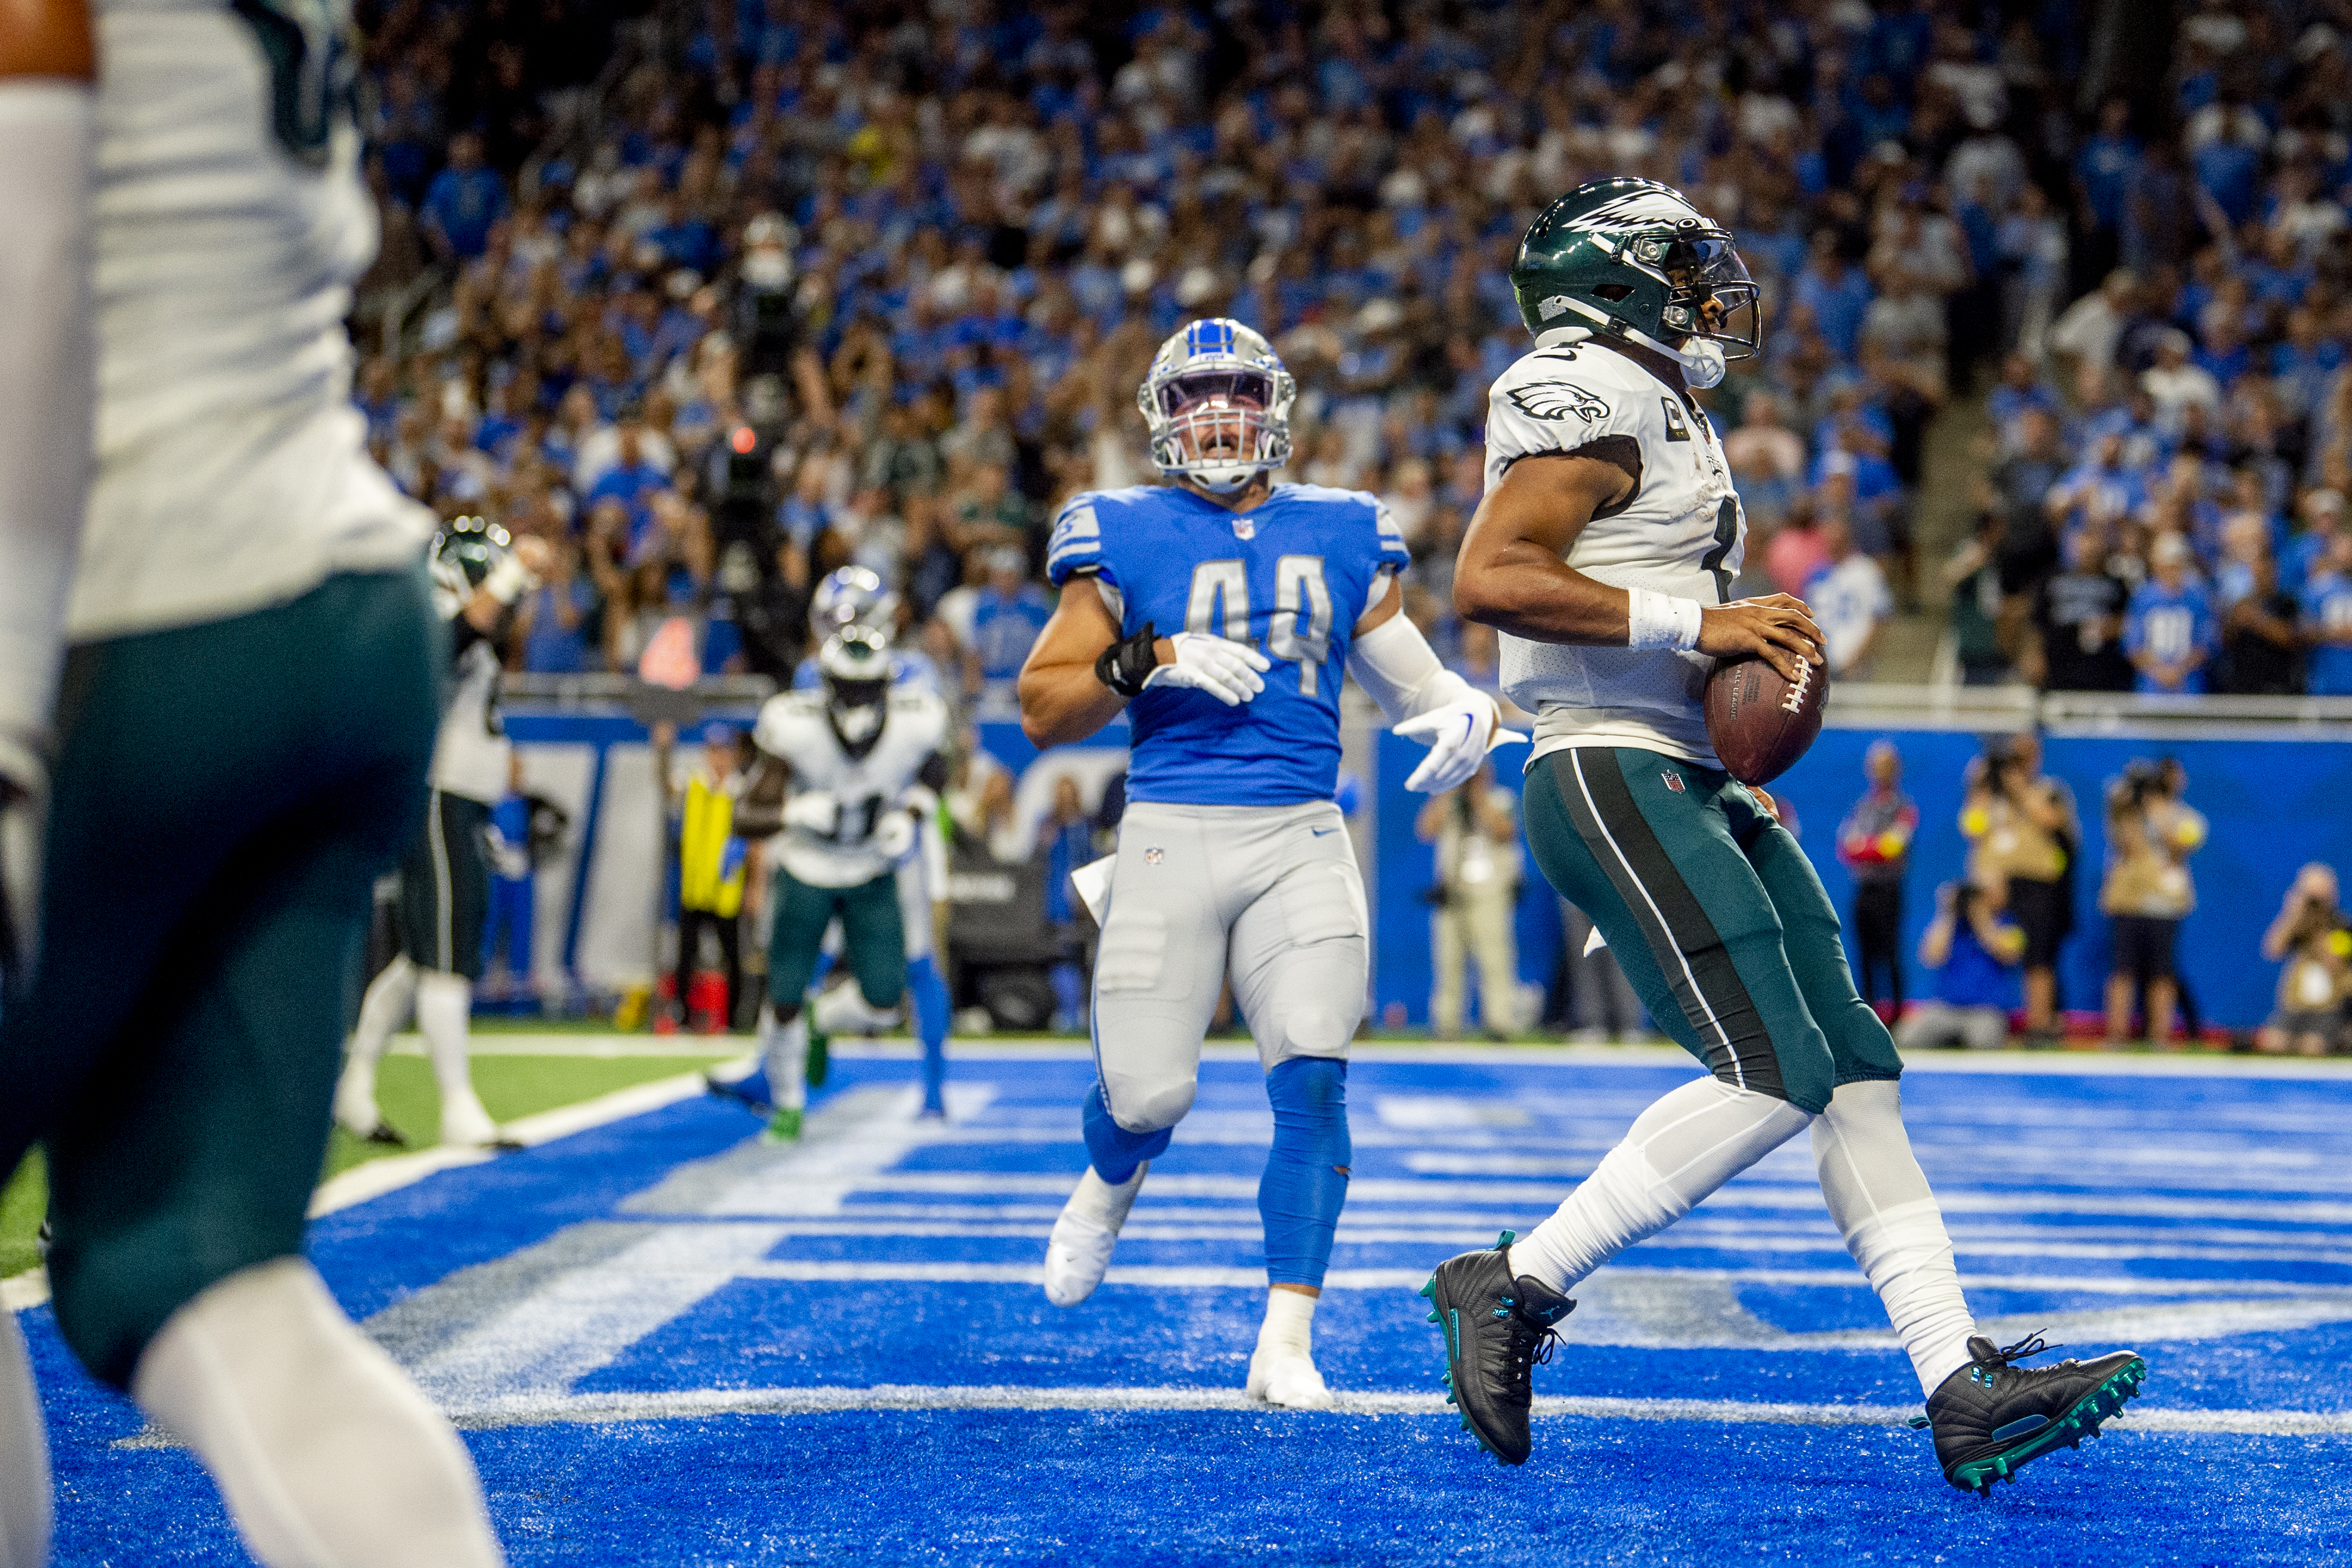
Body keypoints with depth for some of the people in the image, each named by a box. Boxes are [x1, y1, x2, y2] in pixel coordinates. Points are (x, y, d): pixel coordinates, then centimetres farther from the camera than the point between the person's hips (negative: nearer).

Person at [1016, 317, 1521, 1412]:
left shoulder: (1341, 539, 12)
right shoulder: (1125, 536, 4)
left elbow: (1414, 683, 17)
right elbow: (1043, 711, 3)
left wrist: (1467, 717, -6)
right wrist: (1149, 663, -13)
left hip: (1302, 840, 2)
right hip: (1170, 833, -2)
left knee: (1312, 1078, -14)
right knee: (1151, 1093, -3)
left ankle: (1285, 1344, -8)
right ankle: (1112, 1180, 37)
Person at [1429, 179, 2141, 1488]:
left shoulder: (1666, 416, 23)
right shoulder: (1597, 397, -10)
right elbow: (1492, 579, -22)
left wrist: (1751, 649, 11)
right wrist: (1698, 625, -20)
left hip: (1692, 782, 10)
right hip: (1612, 779, -10)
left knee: (1855, 1068, 3)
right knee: (1776, 1075, -16)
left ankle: (1963, 1386, 2)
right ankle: (1515, 1287, -6)